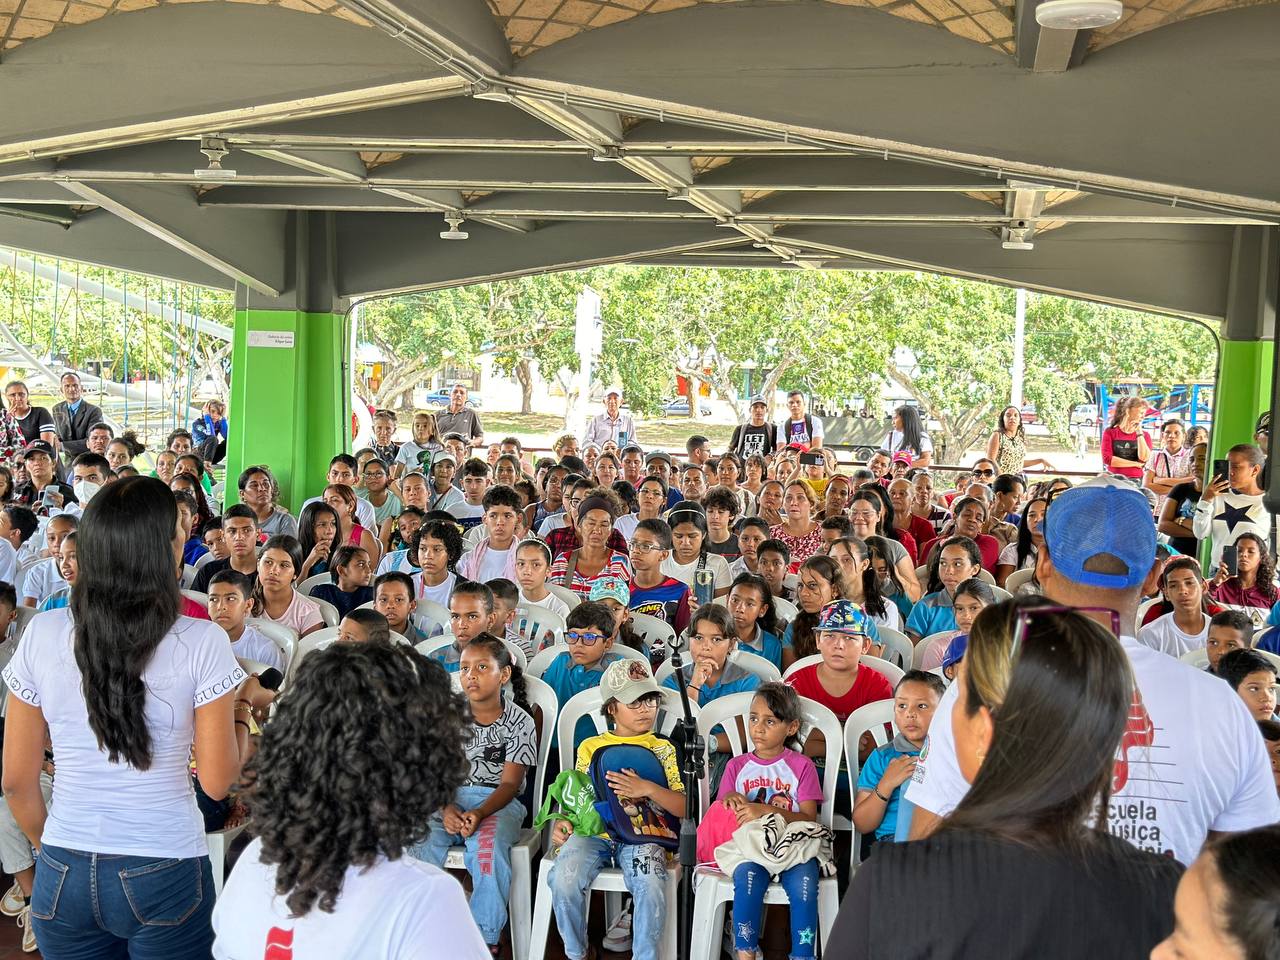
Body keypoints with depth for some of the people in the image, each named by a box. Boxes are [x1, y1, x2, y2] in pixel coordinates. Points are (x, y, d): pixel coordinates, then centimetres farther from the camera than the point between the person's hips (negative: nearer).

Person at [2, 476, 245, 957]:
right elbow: (216, 782, -9)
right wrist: (238, 718, 9)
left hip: (63, 876, 2)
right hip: (165, 874, -2)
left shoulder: (41, 635, -6)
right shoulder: (202, 642, -14)